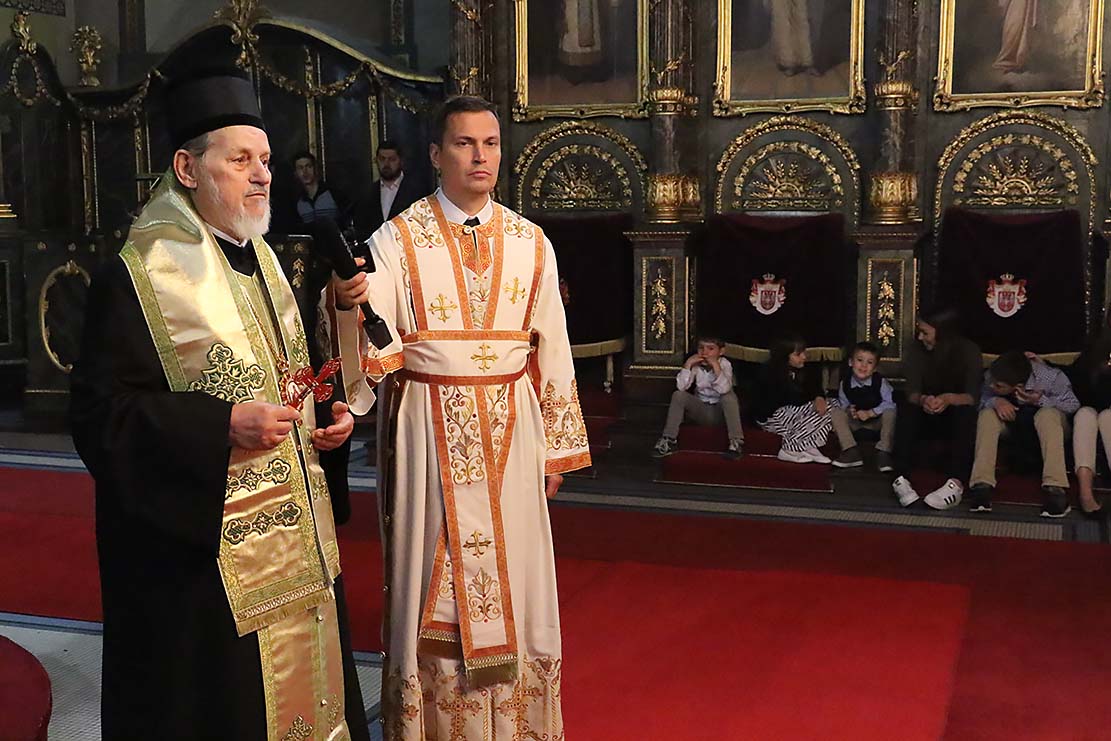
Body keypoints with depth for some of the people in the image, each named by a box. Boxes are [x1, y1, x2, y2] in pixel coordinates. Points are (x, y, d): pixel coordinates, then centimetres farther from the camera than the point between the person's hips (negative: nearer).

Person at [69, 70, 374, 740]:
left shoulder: (263, 260, 11)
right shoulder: (137, 278, -14)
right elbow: (99, 414, -18)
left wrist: (328, 416, 3)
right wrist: (225, 426, -26)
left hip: (293, 529, 8)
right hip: (200, 543, -7)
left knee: (300, 681, 16)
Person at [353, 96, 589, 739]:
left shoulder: (531, 244, 6)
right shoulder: (397, 241, -3)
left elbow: (552, 348, 8)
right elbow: (376, 349, -12)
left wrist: (558, 448, 9)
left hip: (510, 431, 3)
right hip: (429, 429, -2)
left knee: (513, 579, 9)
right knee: (436, 581, 6)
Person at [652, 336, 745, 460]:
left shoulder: (724, 364, -14)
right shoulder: (696, 364, -8)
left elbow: (724, 389, -33)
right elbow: (681, 387, -20)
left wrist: (715, 365, -37)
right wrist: (688, 364, -26)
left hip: (720, 412, -3)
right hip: (700, 410, 3)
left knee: (729, 396, -33)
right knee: (678, 395, -20)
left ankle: (737, 442, -31)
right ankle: (668, 440, -15)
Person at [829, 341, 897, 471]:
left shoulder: (881, 382, -16)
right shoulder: (845, 383, -8)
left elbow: (889, 404, -20)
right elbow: (843, 403, 0)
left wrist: (870, 413, -25)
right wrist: (849, 410, -23)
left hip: (877, 420, -3)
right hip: (855, 421, 3)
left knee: (890, 413, -33)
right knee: (835, 411, -18)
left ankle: (883, 453, -28)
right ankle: (852, 452, -25)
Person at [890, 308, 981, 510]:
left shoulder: (968, 350, -10)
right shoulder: (917, 350, -6)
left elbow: (973, 396, -20)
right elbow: (911, 392, -15)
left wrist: (949, 399, -42)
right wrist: (922, 400, -40)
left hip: (957, 419, -1)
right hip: (927, 419, 1)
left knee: (966, 411, -34)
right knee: (906, 407, -30)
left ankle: (956, 483, -49)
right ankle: (901, 478, -43)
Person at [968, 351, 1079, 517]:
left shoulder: (1052, 378, -31)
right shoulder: (991, 377, -27)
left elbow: (1074, 404, -19)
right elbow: (981, 400, -13)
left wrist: (1042, 401, -35)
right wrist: (995, 401, -36)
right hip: (1012, 422, 2)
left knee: (1047, 415, -37)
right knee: (987, 414, -27)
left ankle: (1054, 488, -44)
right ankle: (981, 484, -36)